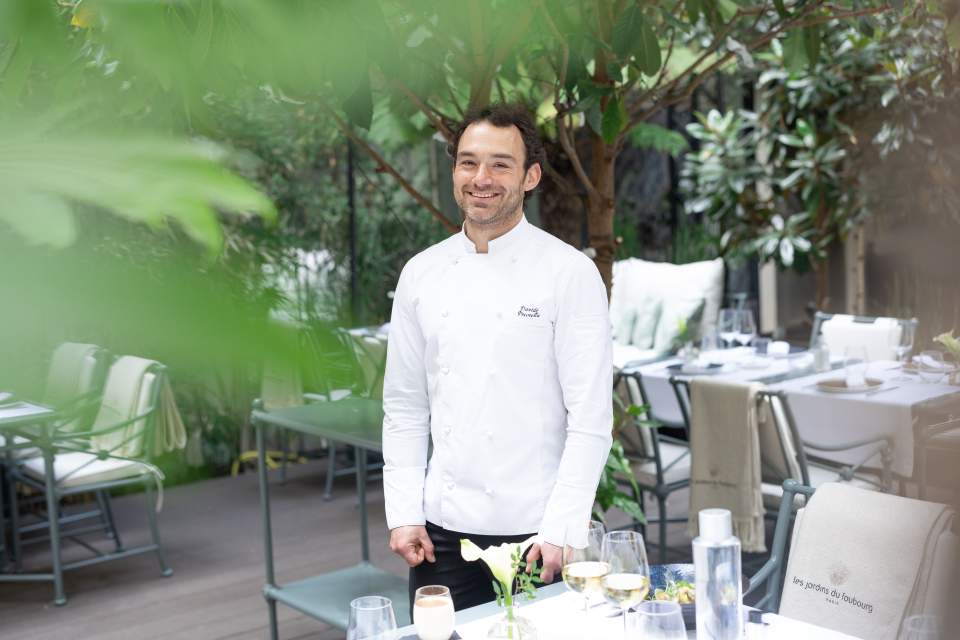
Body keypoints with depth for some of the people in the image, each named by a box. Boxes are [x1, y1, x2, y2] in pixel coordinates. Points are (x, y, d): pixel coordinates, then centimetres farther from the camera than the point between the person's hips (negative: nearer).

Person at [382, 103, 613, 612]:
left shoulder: (570, 273, -6)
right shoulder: (421, 274, 5)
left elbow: (591, 418, -8)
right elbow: (404, 406, 9)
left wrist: (559, 532, -12)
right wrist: (403, 514, 3)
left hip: (535, 531, -3)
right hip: (443, 530, 3)